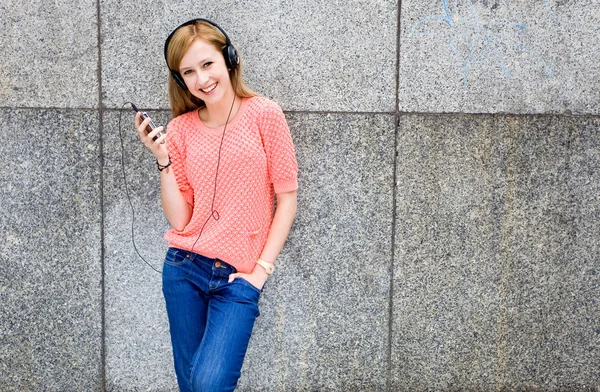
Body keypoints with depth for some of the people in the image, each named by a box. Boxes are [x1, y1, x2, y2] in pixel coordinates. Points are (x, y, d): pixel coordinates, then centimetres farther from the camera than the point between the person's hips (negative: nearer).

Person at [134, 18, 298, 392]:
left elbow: (287, 198, -3)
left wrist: (261, 269, -6)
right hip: (184, 269, 3)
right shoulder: (180, 129, 4)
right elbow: (179, 218, 1)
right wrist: (163, 160, -9)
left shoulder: (264, 115, -6)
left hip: (238, 277, -3)